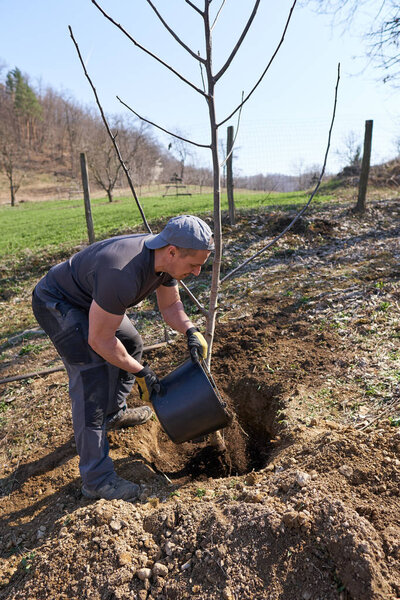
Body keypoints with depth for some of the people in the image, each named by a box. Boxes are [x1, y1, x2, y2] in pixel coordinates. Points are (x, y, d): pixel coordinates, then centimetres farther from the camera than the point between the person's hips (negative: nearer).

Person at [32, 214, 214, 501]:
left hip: (89, 300, 9)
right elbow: (100, 340, -30)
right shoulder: (124, 275, -41)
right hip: (56, 303, -9)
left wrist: (191, 331, -17)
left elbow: (170, 305, 2)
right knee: (92, 377, -17)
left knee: (131, 344, 16)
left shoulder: (165, 257, -13)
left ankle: (114, 414, 36)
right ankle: (96, 478, -7)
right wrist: (141, 373, -20)